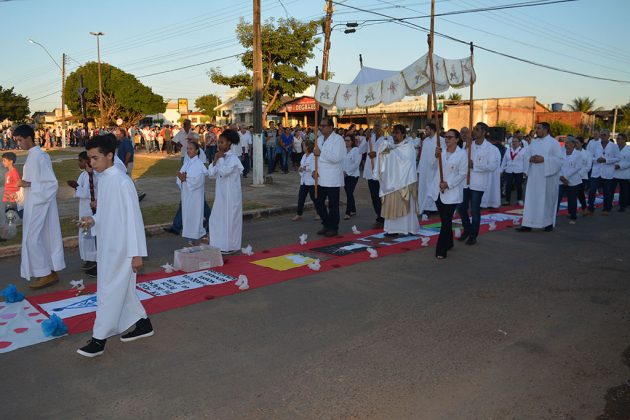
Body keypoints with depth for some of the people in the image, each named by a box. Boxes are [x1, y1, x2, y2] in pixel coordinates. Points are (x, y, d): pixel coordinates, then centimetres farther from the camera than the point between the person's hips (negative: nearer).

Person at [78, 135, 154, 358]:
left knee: (109, 292, 0)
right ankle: (143, 324, 32)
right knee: (122, 288, 17)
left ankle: (99, 339, 11)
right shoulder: (102, 179, 7)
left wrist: (136, 253, -18)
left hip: (121, 248, -9)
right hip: (106, 245, 9)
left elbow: (133, 218, -18)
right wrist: (93, 220, -4)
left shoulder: (122, 182, -19)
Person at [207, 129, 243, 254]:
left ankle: (230, 246, 12)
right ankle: (220, 244, 23)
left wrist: (221, 158, -16)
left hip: (231, 194, -8)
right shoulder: (221, 157, 9)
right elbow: (211, 174, 5)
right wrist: (215, 160, -5)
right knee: (218, 218, 12)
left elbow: (224, 172, -27)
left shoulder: (233, 158, -13)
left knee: (229, 218, 1)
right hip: (221, 193, 8)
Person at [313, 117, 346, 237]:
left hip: (332, 179, -7)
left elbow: (336, 158, -22)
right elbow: (315, 155, 16)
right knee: (319, 203, 12)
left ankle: (333, 228, 16)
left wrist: (321, 153, -17)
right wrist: (315, 170, 1)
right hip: (320, 178, 7)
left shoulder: (338, 139, -11)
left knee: (333, 205, 2)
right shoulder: (319, 139, 12)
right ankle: (326, 224, 28)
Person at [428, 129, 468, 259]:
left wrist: (448, 184, -17)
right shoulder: (440, 151, 9)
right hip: (438, 191, 5)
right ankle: (448, 243, 32)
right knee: (445, 220, 15)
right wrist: (436, 156, -11)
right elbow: (433, 168, 5)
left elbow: (462, 174, -9)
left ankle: (441, 250, -2)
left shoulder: (462, 154, -6)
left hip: (451, 193, -5)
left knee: (446, 221, -6)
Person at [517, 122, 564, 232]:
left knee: (547, 199, 3)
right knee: (531, 199, 1)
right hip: (534, 176, 5)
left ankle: (549, 223, 18)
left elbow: (559, 159, -10)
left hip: (547, 176, -4)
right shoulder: (533, 142, 12)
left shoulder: (554, 143, -4)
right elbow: (526, 155, 12)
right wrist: (530, 158, -11)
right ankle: (528, 224, 1)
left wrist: (544, 159, -20)